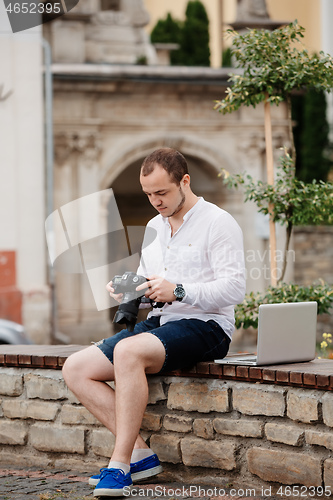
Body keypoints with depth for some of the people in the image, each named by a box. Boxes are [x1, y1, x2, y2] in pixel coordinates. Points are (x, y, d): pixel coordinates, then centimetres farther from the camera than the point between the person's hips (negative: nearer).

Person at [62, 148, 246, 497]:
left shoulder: (218, 223, -6)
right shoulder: (154, 227, 19)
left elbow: (234, 287, -16)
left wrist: (178, 292, -26)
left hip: (204, 325, -9)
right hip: (158, 324, 9)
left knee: (128, 351, -36)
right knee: (76, 369, -7)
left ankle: (119, 466, -31)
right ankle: (139, 454, -12)